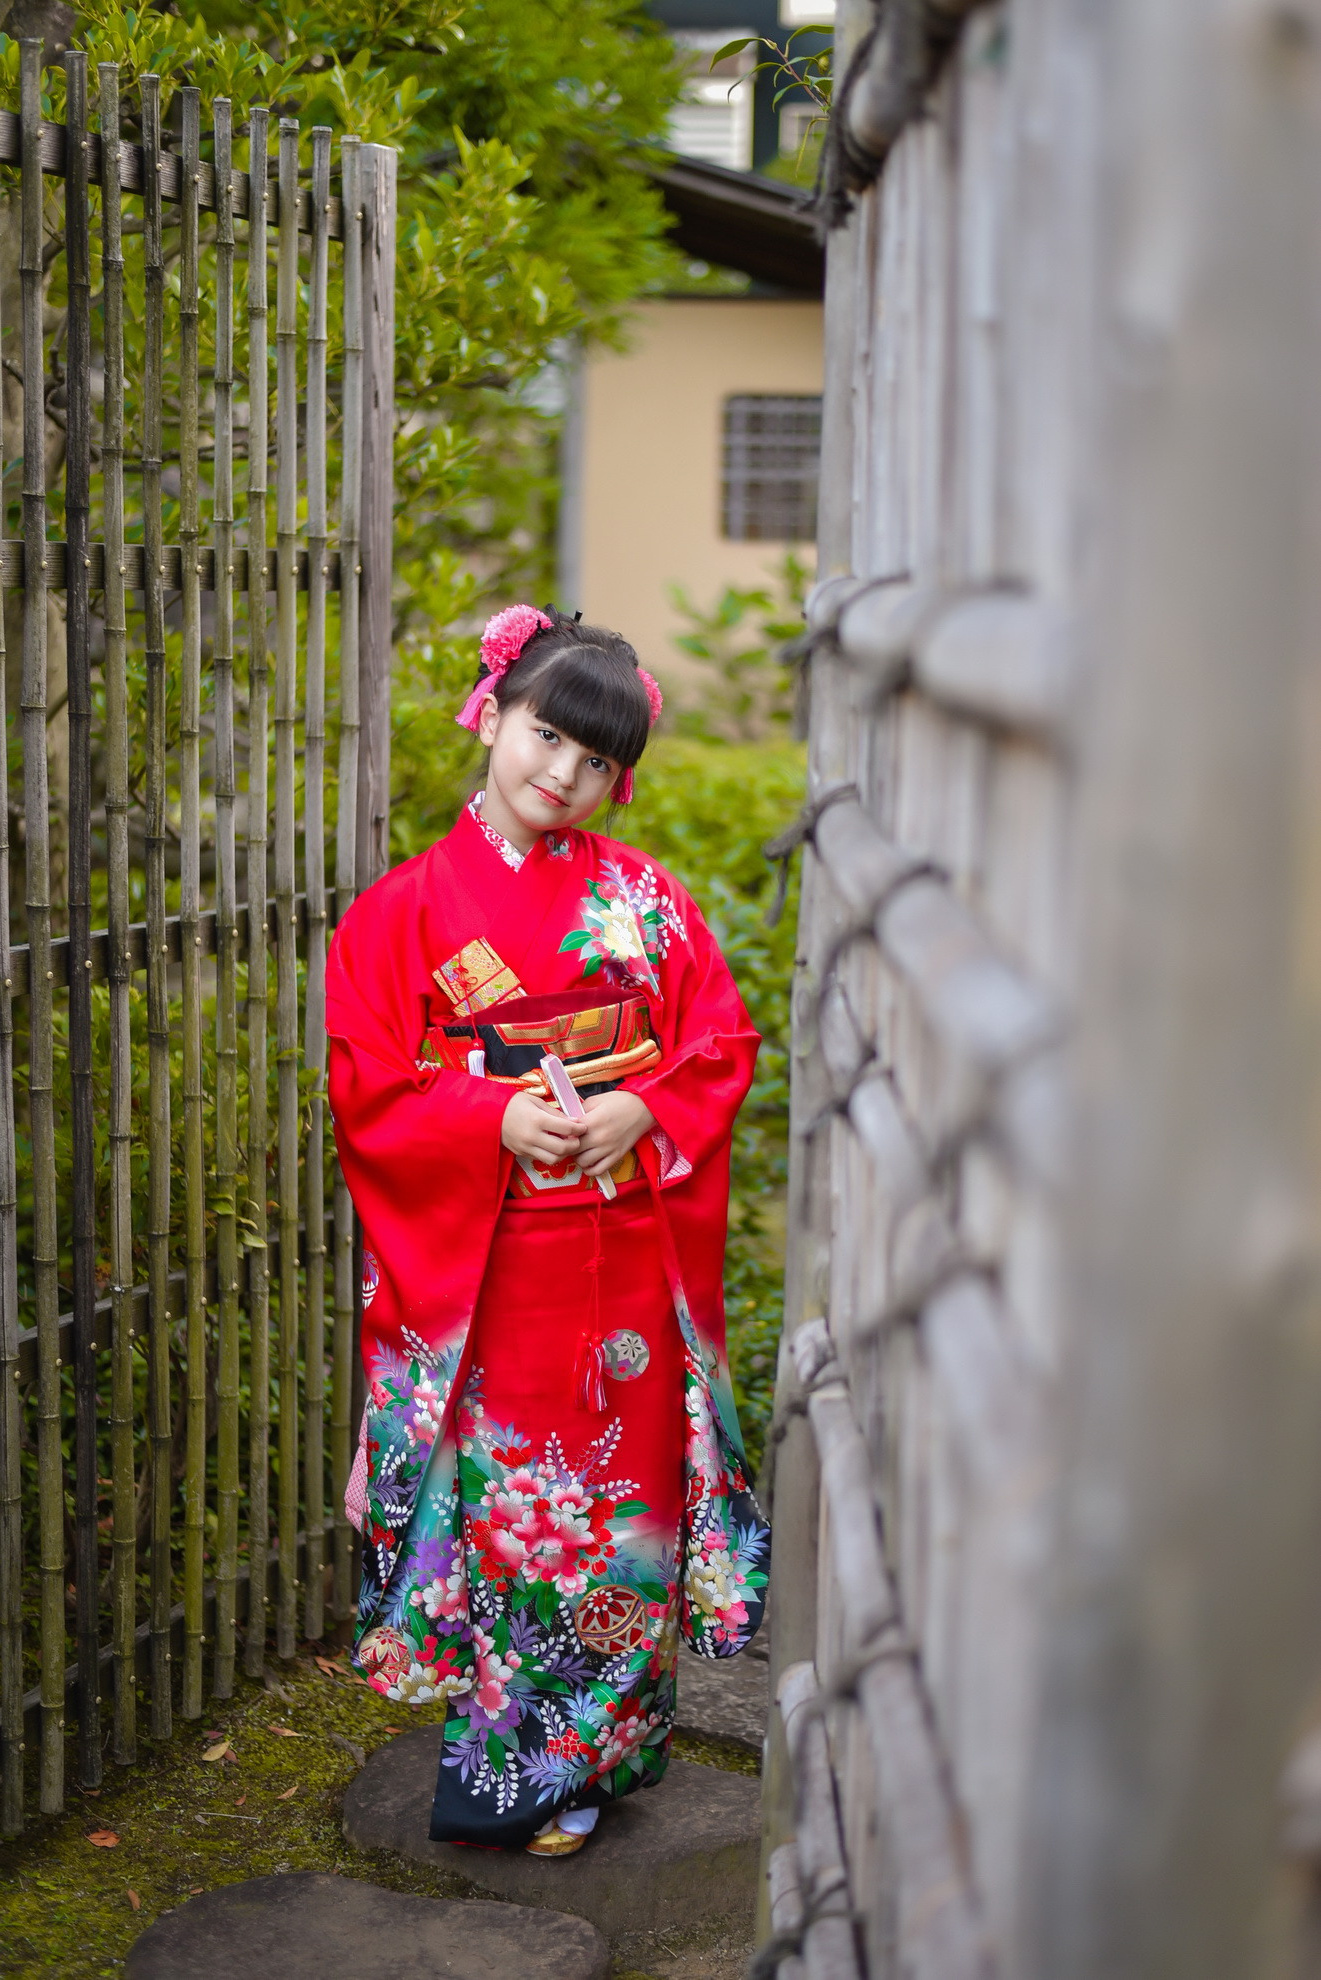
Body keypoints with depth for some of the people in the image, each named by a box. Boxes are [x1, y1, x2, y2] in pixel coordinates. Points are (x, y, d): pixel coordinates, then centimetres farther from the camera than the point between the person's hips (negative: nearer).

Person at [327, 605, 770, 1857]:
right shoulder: (409, 907, 0)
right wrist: (498, 1118, -17)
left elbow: (723, 1043, 5)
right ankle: (502, 1769, 16)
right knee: (502, 1495, 1)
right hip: (488, 1265, -2)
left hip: (630, 1251, 3)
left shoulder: (643, 897, 6)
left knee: (622, 1492, 8)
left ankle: (581, 1755, 24)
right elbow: (366, 1089, -3)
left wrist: (643, 1109, -13)